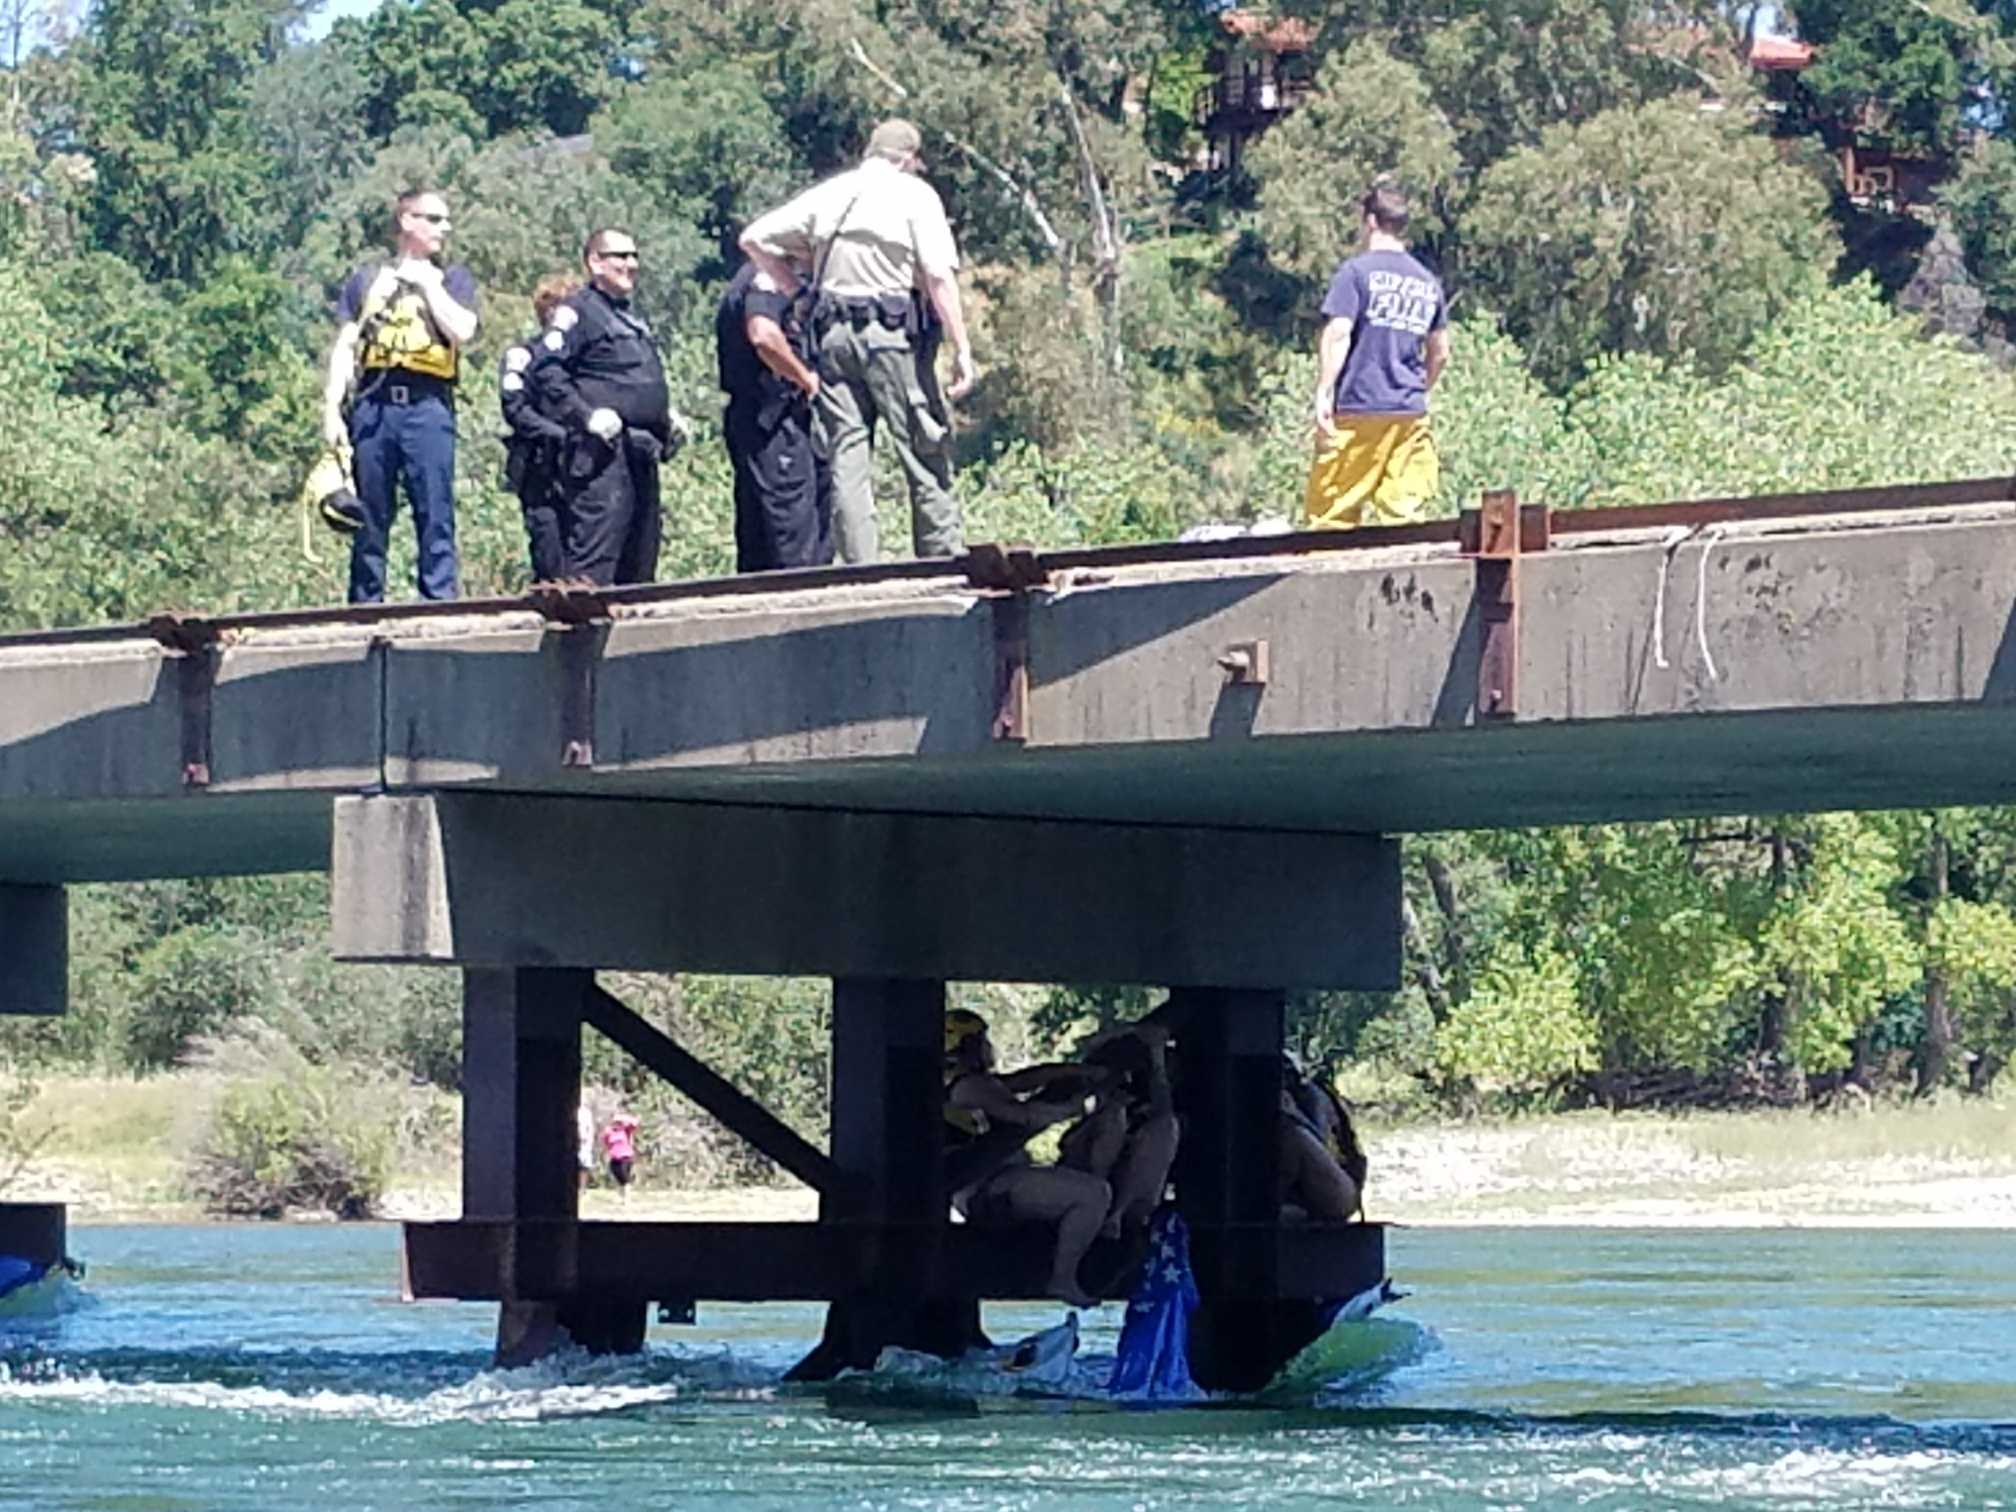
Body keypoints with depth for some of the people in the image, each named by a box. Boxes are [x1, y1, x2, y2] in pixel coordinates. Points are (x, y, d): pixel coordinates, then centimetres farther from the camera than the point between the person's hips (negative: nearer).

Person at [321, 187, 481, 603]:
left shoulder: (453, 278, 15)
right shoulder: (368, 279, 17)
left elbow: (462, 331, -4)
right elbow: (344, 347, 12)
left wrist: (428, 282, 0)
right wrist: (332, 409, 2)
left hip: (428, 405, -1)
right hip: (373, 405, 1)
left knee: (435, 517, -6)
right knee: (370, 519, 3)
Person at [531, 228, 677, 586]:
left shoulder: (632, 318, 24)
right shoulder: (579, 311, -5)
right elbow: (545, 369, -16)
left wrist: (666, 416, 18)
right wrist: (586, 416, -22)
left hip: (642, 450, 9)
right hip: (603, 450, -9)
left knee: (640, 557, 11)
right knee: (595, 554, -16)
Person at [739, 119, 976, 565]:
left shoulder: (827, 194, 14)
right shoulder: (914, 194, 1)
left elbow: (753, 238, 14)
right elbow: (939, 275, -10)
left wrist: (796, 289, 18)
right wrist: (961, 349, -11)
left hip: (834, 332, 4)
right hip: (894, 329, -4)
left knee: (847, 459, 3)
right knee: (927, 454, -1)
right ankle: (945, 561, -4)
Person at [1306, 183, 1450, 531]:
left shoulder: (1356, 271, -3)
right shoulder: (1428, 282, 15)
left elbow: (1337, 334, -12)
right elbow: (1440, 353, 20)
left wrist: (1324, 393, -11)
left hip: (1359, 410, -5)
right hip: (1411, 413, 5)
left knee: (1333, 511, -2)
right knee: (1403, 510, 3)